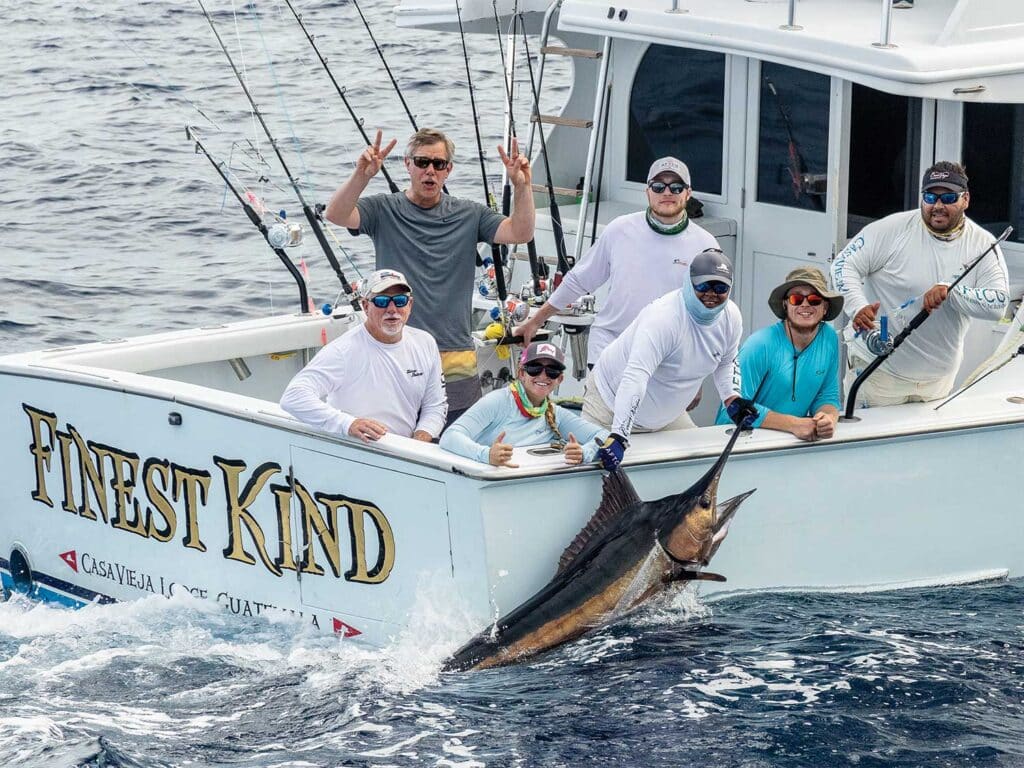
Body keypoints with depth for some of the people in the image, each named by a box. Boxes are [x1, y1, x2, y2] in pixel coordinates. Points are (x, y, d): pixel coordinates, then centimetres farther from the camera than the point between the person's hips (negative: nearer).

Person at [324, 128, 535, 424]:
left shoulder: (469, 215, 9)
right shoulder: (383, 210, 3)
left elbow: (520, 232, 0)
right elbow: (336, 214, -13)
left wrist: (522, 186, -17)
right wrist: (362, 175, -31)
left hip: (456, 358, 2)